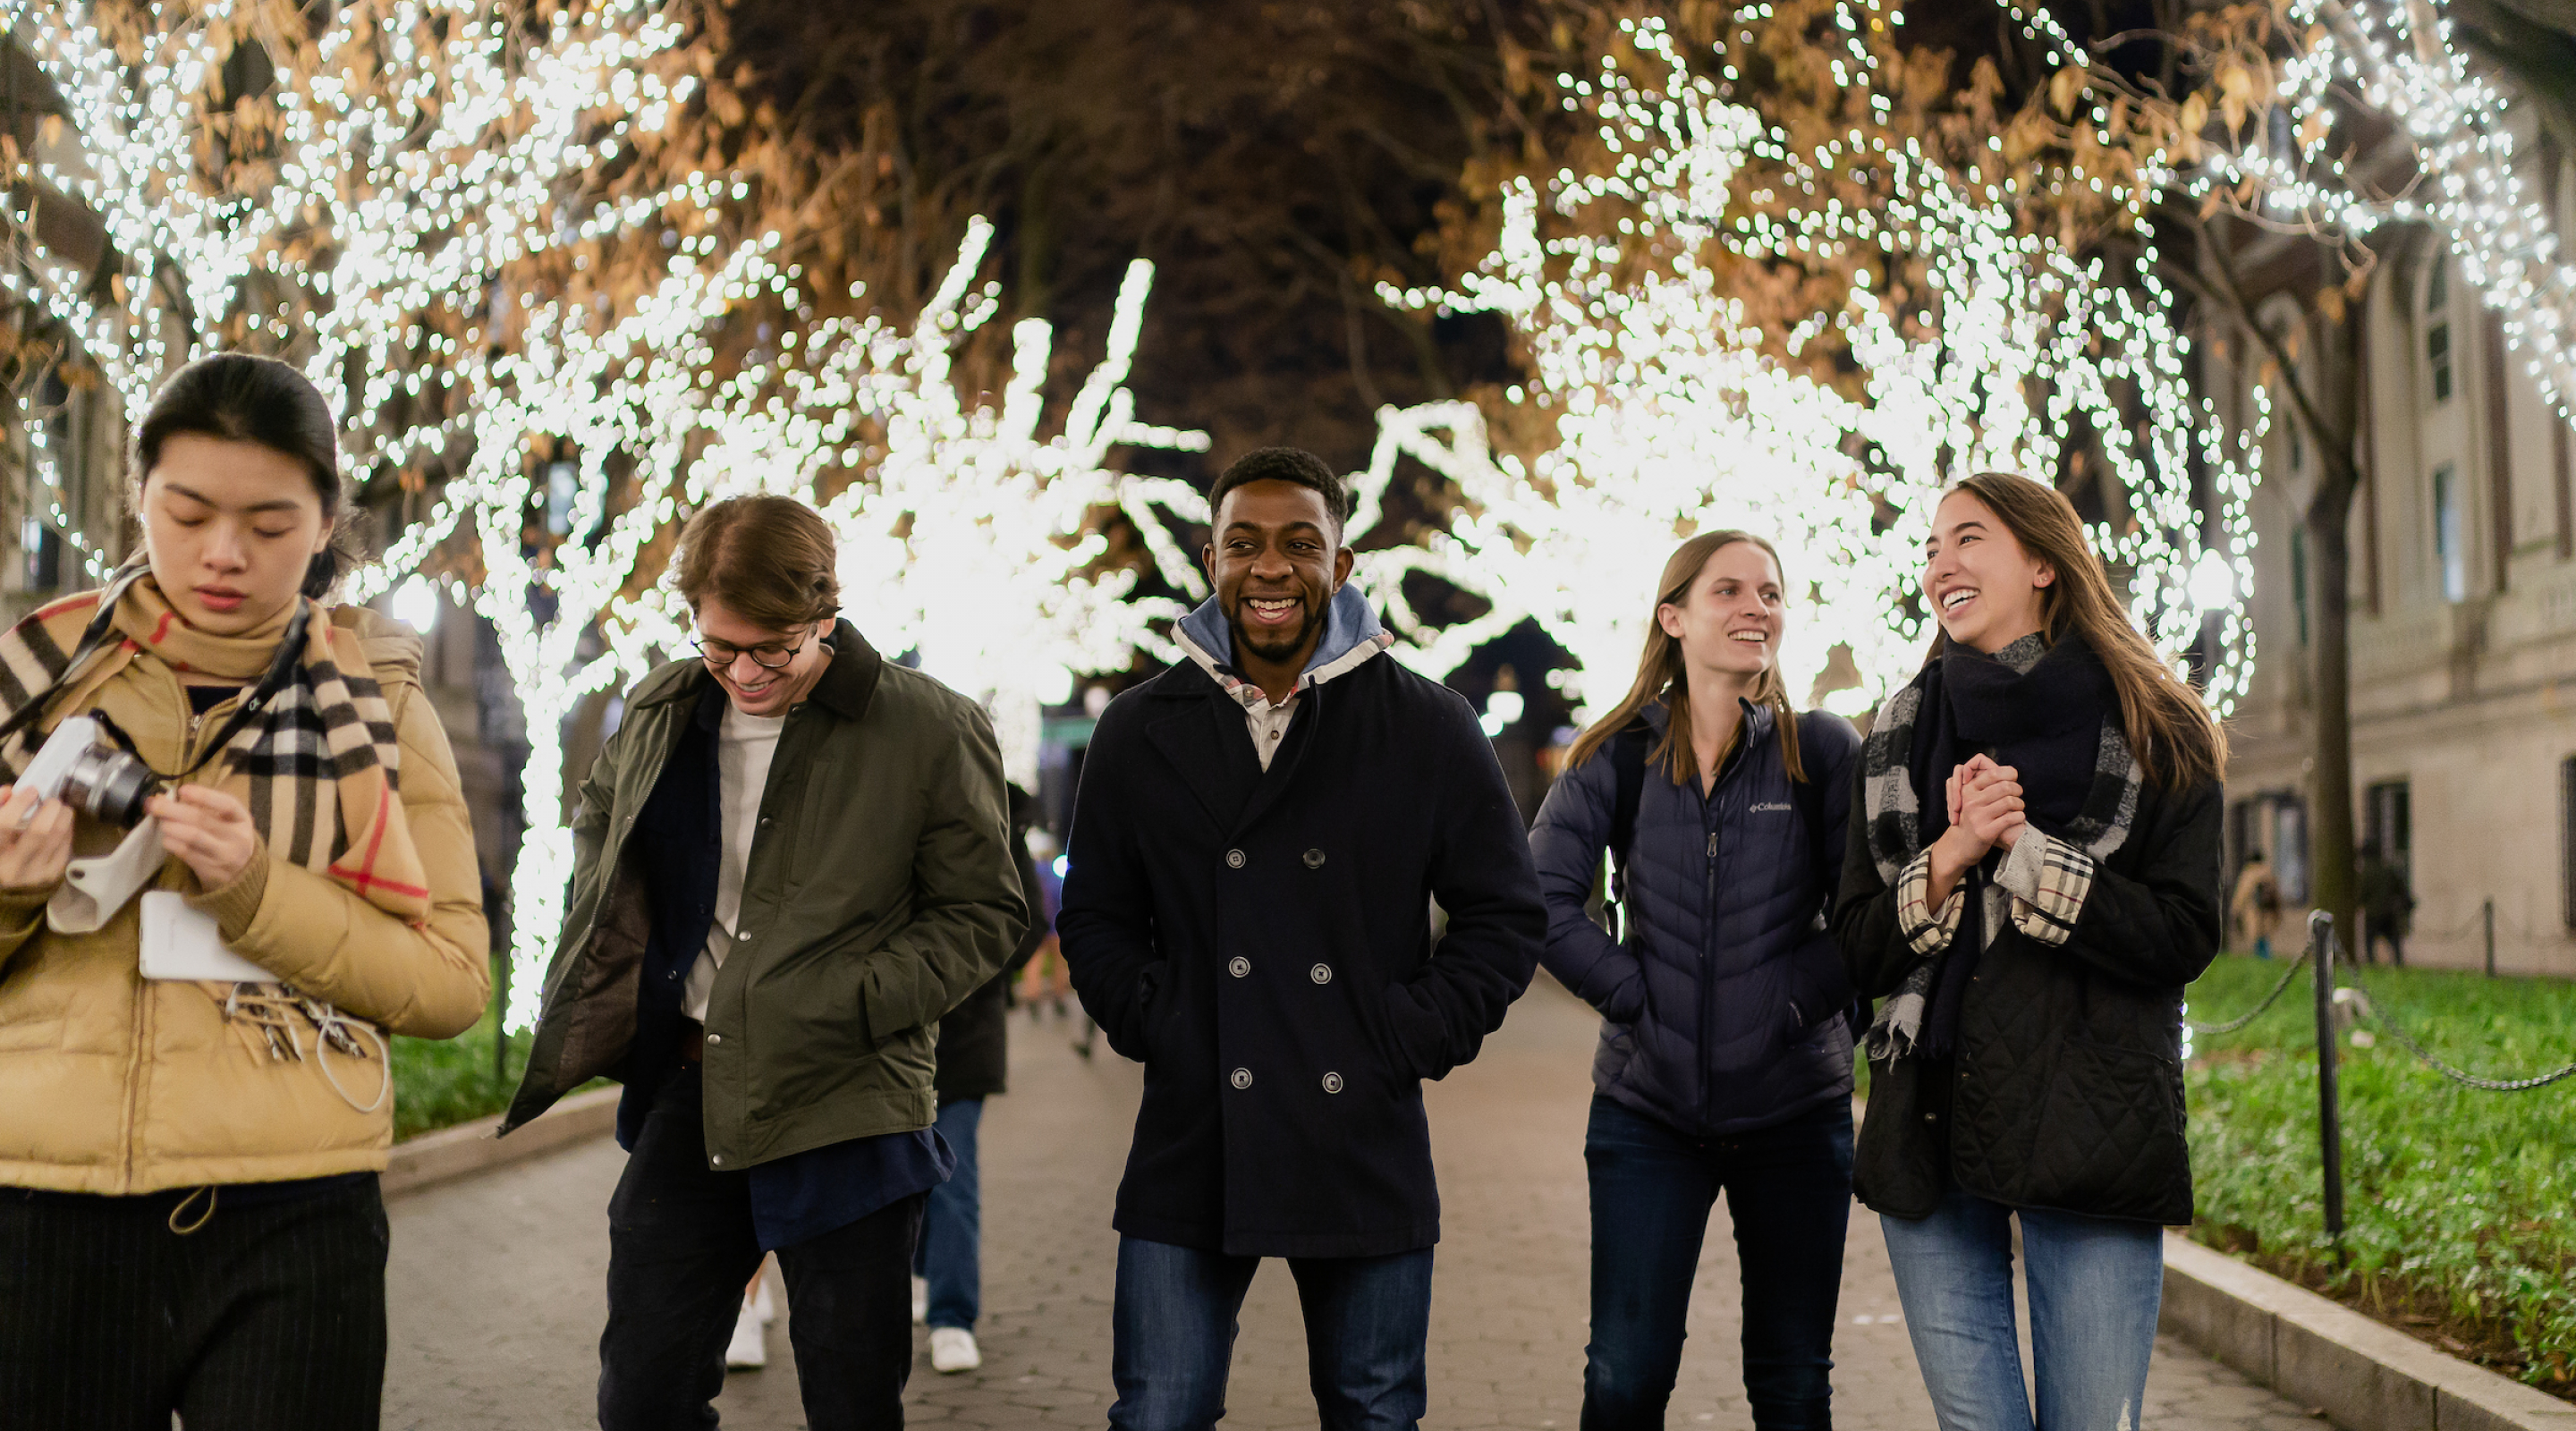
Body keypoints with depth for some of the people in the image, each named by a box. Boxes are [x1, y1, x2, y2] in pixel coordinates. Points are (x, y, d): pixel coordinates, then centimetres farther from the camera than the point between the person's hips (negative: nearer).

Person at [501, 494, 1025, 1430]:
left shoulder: (933, 730, -8)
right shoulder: (660, 713, 6)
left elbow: (984, 911, -3)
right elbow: (597, 820, 27)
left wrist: (853, 1003, -14)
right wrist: (618, 962, 12)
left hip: (844, 1108, -4)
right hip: (686, 1097, 4)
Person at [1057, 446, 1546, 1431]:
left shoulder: (1432, 731, 3)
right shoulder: (1139, 733, 7)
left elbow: (1506, 917, 7)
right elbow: (1095, 918, 14)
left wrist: (1411, 1043, -3)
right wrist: (1155, 1027, -1)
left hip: (1368, 1151, 0)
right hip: (1189, 1153, 0)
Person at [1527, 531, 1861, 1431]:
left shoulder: (1823, 751, 1)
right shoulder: (1617, 758, 2)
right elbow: (1541, 900, -3)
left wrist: (1794, 999, -11)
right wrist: (1633, 993, -10)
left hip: (1794, 1109, 0)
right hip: (1647, 1104, 0)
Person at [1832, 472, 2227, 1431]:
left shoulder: (2154, 735, 1)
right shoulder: (1902, 738, 11)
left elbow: (2183, 939, -7)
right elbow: (1860, 953, 8)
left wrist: (2024, 850, -12)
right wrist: (1951, 855, -9)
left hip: (2090, 1129, -3)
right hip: (1929, 1127, 3)